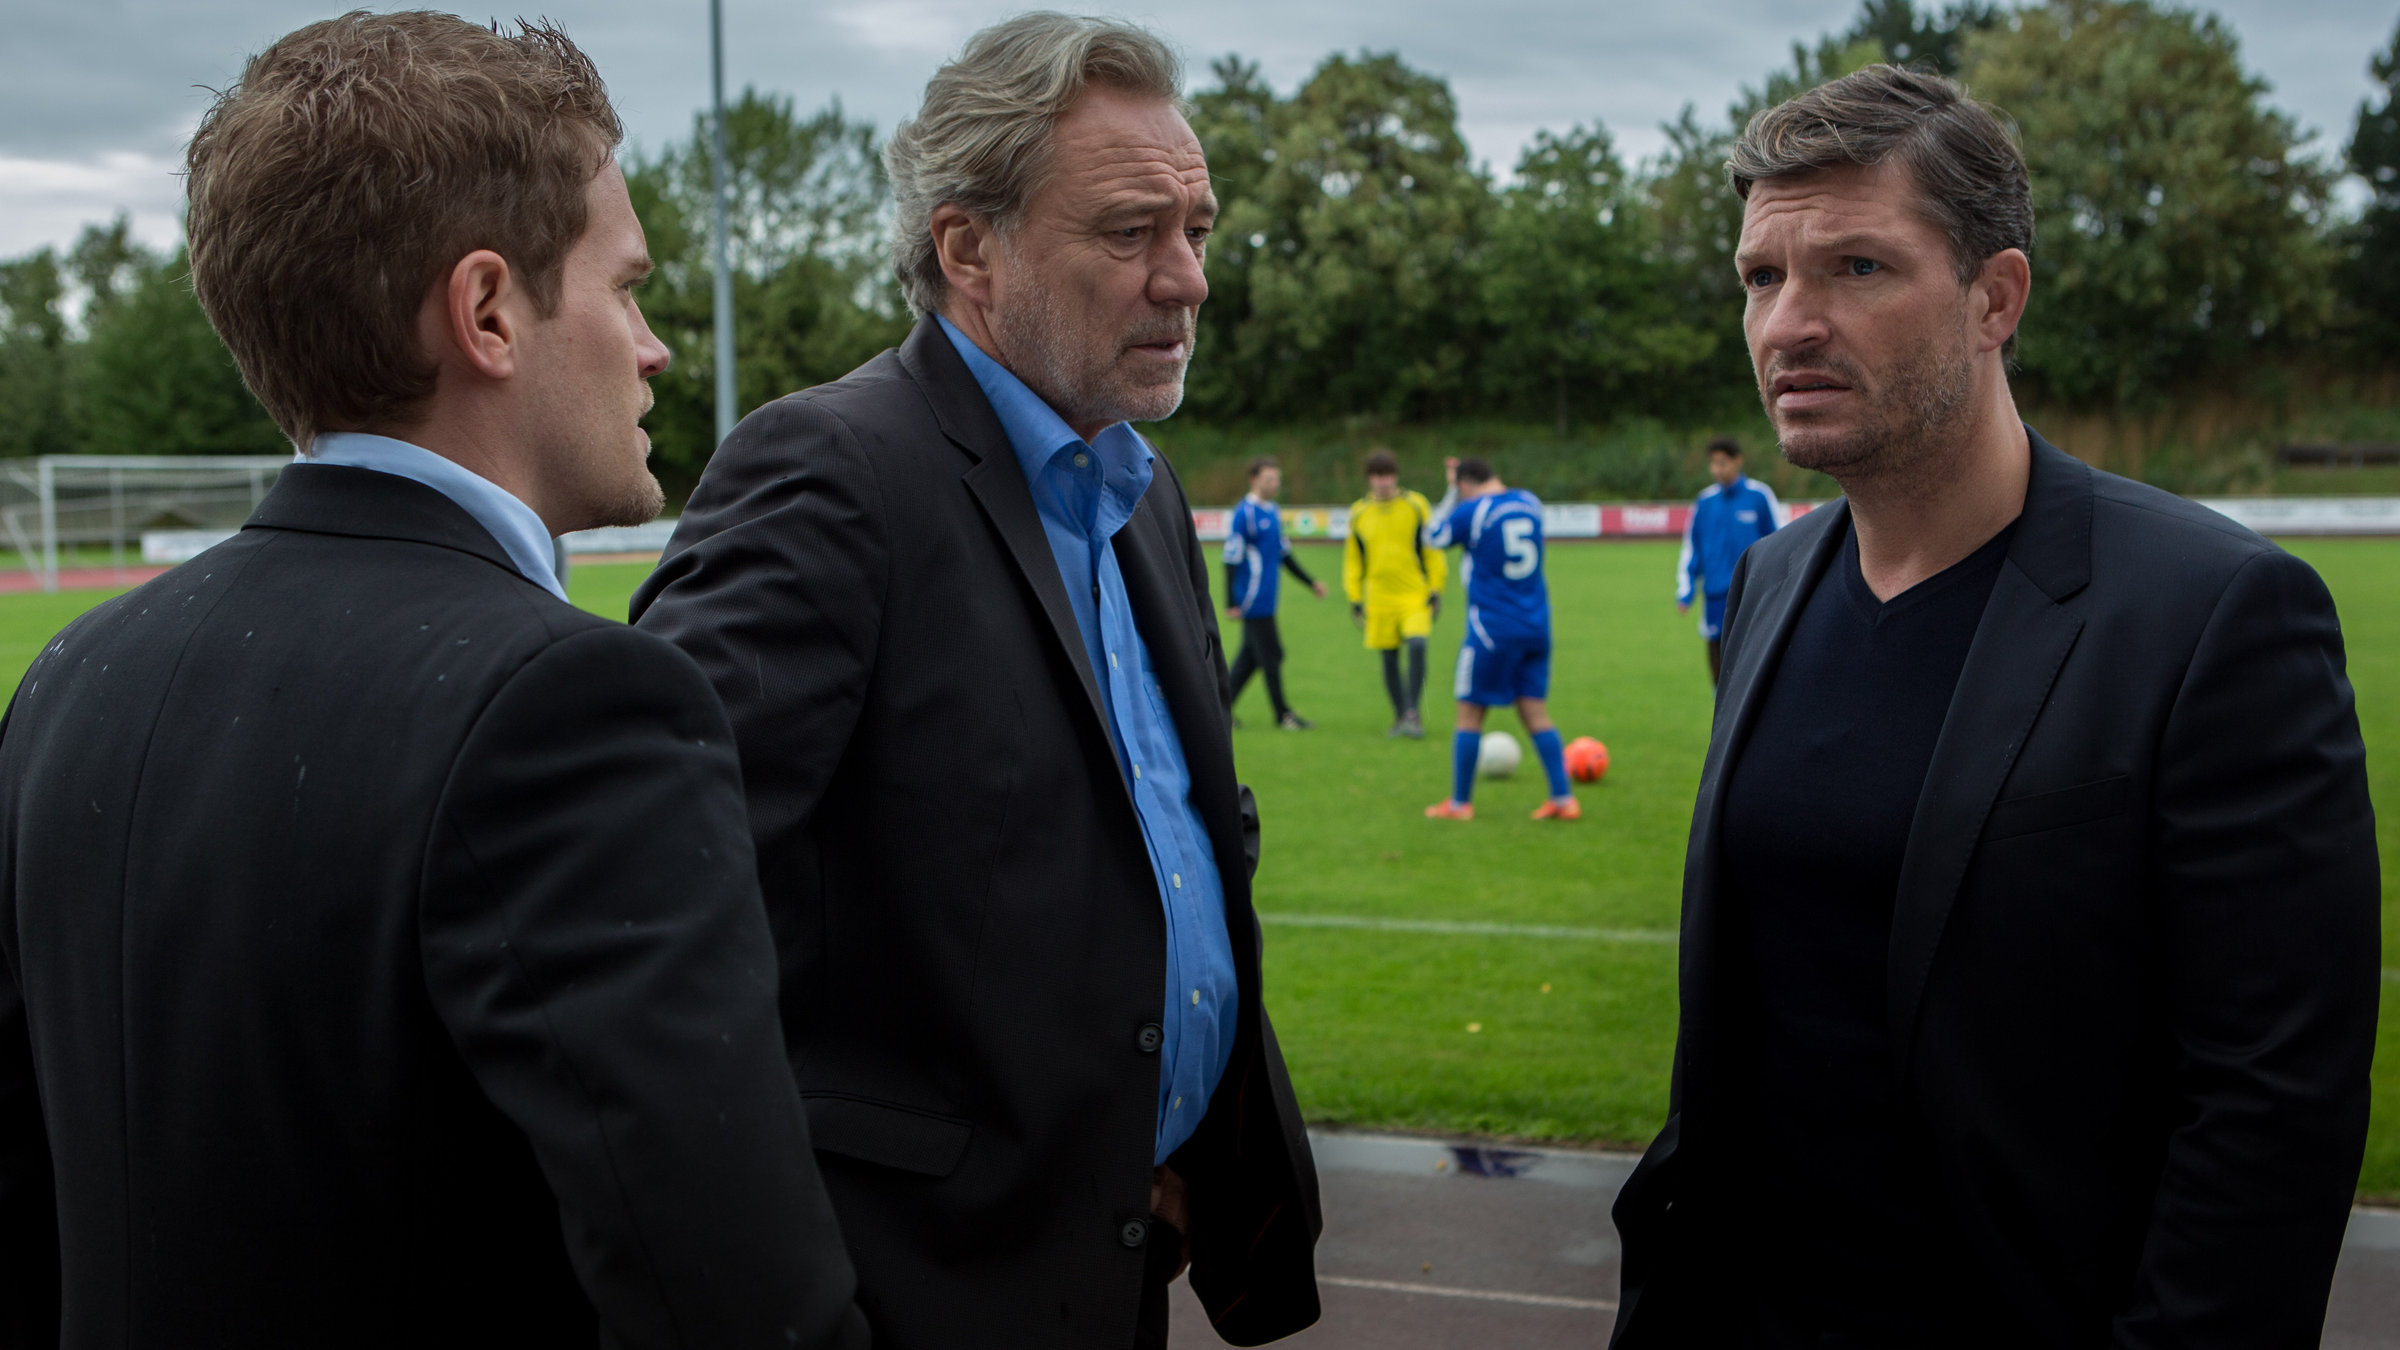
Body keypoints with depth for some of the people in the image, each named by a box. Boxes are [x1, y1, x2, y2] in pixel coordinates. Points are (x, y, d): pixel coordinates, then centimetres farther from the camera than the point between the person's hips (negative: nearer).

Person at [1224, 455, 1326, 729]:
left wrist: (1310, 582, 21)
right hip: (1254, 601, -9)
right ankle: (1282, 714, 5)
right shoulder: (1244, 514, -13)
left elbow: (1284, 555, 24)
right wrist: (1231, 603, -16)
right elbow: (1231, 560, -14)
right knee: (1271, 655, -3)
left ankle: (1222, 707, 17)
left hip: (1265, 601, 9)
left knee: (1250, 655, 10)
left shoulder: (1272, 512, 14)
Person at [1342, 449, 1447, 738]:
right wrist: (1355, 597, 9)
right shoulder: (1359, 513, 6)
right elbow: (1353, 558, 14)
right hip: (1379, 599, 2)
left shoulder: (1416, 505, 0)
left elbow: (1433, 550, 5)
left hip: (1415, 595, -2)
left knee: (1417, 646, -21)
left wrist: (1435, 590, -1)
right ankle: (1401, 718, 19)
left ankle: (1413, 712, -12)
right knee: (1389, 660, 5)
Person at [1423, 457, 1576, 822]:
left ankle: (1460, 803, 11)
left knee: (1470, 711, 5)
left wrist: (1451, 491, 16)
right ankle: (1563, 799, 3)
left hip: (1492, 627, -6)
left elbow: (1434, 537, 6)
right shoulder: (1529, 501, 7)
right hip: (1537, 624, 6)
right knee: (1536, 712, 8)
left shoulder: (1471, 511, -11)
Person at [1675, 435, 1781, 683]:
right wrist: (1685, 593, 6)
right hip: (1715, 602, 3)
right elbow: (1691, 550, 14)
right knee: (1720, 673, 5)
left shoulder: (1760, 496, -1)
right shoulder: (1705, 502, 8)